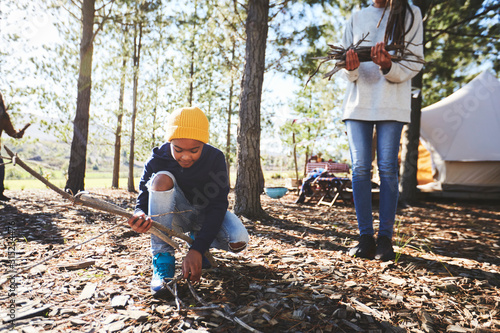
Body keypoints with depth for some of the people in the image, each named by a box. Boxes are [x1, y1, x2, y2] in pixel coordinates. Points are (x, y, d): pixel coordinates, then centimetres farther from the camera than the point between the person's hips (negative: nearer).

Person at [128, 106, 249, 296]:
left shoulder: (215, 158, -21)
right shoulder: (157, 161, -18)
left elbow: (218, 205, -26)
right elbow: (144, 199, -16)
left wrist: (197, 249, -37)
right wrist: (140, 216, -44)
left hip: (206, 215, 0)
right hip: (175, 216, 1)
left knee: (238, 241, -30)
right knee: (162, 179, -31)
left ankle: (196, 239, 6)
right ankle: (163, 260, -25)